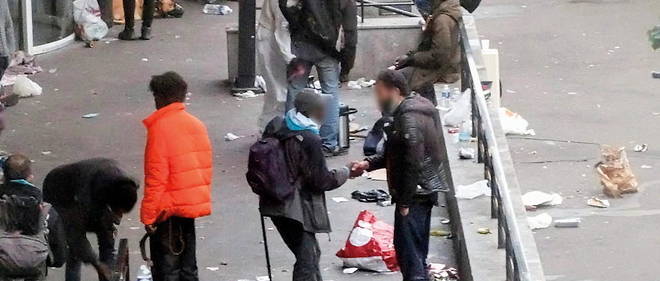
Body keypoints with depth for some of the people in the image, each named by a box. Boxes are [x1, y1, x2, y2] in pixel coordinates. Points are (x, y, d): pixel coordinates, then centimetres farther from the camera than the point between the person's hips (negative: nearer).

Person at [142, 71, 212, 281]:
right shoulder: (197, 125, 7)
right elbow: (206, 167, 12)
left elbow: (156, 177, -16)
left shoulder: (160, 128, -15)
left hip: (169, 209, -7)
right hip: (194, 205, 7)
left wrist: (149, 215, -12)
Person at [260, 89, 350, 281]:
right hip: (298, 208, -8)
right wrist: (342, 175, 2)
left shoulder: (275, 128, 0)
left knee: (311, 253, 24)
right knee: (307, 260, -1)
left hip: (275, 205, 8)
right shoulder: (309, 140, -22)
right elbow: (320, 180, -15)